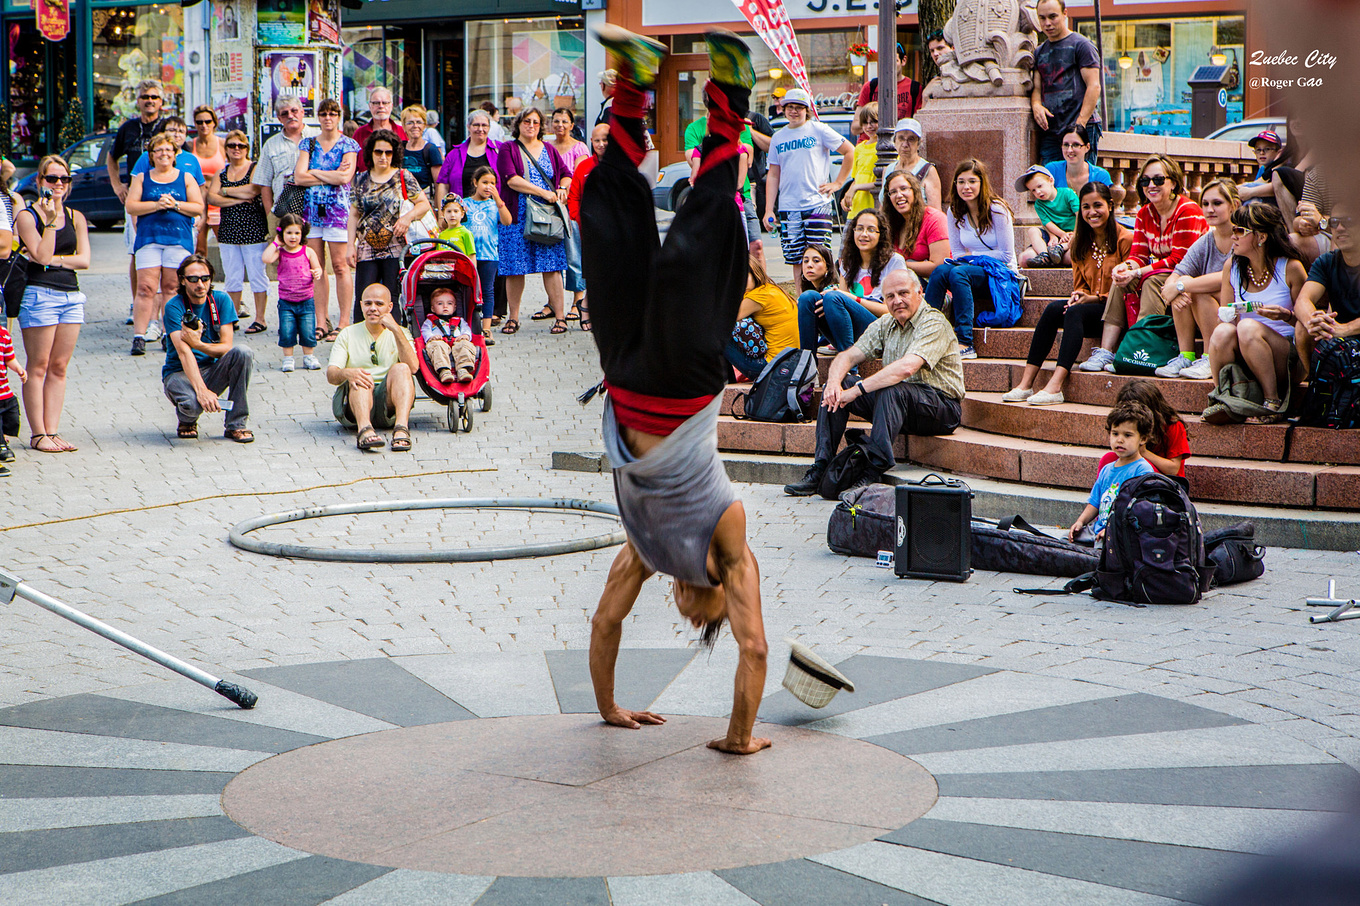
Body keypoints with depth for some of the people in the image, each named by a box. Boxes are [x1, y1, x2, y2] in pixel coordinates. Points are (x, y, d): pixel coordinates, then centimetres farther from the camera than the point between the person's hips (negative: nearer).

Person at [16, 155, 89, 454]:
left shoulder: (76, 217, 13)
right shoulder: (26, 216, -2)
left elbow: (84, 260, 4)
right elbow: (42, 255, -13)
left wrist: (52, 259, -7)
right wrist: (50, 221, -16)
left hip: (71, 295, 5)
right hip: (39, 293, -5)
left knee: (59, 367, 5)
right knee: (38, 367, -3)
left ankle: (53, 431, 8)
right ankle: (38, 434, 0)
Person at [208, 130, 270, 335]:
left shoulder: (255, 169, 0)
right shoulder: (221, 173, 14)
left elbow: (253, 190, -18)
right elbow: (212, 197, 1)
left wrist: (225, 190, -5)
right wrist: (239, 198, -12)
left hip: (253, 229, -5)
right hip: (228, 230, 5)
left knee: (256, 275, -3)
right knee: (232, 277, 6)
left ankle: (260, 319, 2)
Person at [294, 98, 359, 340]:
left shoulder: (348, 145, 3)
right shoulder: (308, 144, 12)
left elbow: (345, 178, -12)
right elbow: (299, 177, 0)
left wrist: (314, 172, -4)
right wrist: (331, 176, -6)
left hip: (337, 208, -4)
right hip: (311, 209, 4)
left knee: (340, 265, -6)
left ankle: (344, 322, -2)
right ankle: (321, 322, 6)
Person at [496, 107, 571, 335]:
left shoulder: (549, 149, 16)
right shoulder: (507, 149, 3)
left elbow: (566, 174, 19)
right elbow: (511, 179, -10)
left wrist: (562, 189, -4)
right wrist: (543, 192, -14)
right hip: (517, 217, -2)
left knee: (551, 266, -4)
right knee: (514, 269, -1)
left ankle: (559, 316, -3)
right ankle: (513, 318, 10)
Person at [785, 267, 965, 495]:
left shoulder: (934, 323, -15)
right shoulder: (885, 325, 10)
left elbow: (907, 367, -31)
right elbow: (848, 356, 6)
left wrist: (857, 390, -31)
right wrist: (834, 382, -18)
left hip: (943, 407, -7)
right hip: (896, 403, 8)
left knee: (890, 390, -37)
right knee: (836, 388, -6)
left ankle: (873, 473, -34)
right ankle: (819, 471, -10)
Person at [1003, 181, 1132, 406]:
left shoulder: (1124, 239, -7)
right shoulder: (1079, 242, 12)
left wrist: (1096, 298, -18)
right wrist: (1079, 295, -6)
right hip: (1088, 306, 6)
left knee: (1075, 312, -32)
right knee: (1053, 309, -23)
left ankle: (1056, 386, -44)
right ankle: (1026, 383, -30)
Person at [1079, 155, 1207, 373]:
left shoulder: (1188, 211, -17)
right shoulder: (1144, 214, 6)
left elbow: (1180, 260, -22)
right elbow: (1138, 255, 3)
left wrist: (1137, 273, -27)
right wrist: (1126, 267, -23)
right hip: (1159, 272, 7)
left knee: (1153, 280, -32)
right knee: (1121, 279, -15)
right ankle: (1106, 351, -23)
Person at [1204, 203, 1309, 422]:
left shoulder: (1290, 268, -5)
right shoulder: (1232, 267, 8)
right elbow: (1227, 318, 12)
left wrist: (1286, 316, -21)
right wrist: (1227, 318, -12)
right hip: (1243, 360, 3)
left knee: (1247, 327, -33)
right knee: (1222, 331, -29)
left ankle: (1273, 403, -24)